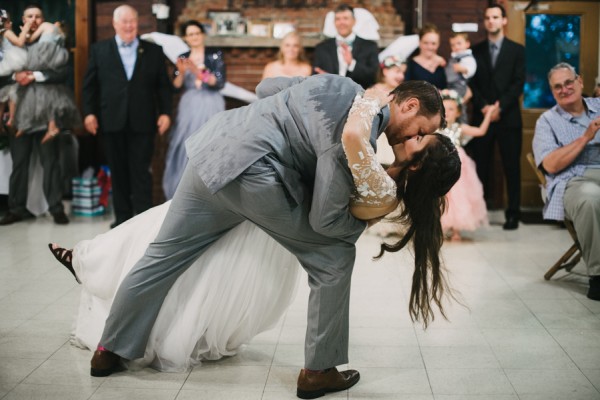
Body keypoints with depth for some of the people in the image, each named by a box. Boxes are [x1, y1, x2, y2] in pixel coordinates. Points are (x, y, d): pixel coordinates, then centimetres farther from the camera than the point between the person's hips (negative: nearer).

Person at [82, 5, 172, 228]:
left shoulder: (153, 51, 8)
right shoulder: (99, 50, 9)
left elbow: (163, 85, 6)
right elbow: (90, 84, 7)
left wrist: (165, 112, -4)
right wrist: (89, 112, -2)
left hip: (142, 122, -1)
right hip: (112, 122, 1)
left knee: (141, 172, -2)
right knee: (118, 172, 8)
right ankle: (122, 217, 16)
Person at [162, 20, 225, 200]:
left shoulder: (215, 54, 1)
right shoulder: (183, 57, 11)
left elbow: (220, 82, -10)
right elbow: (176, 87, 5)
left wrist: (199, 73, -20)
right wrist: (181, 72, -12)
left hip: (211, 108, -3)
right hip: (189, 108, 3)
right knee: (186, 149, -1)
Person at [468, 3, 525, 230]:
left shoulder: (517, 50, 6)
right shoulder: (476, 51, 11)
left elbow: (518, 83, -2)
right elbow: (472, 83, 5)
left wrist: (499, 106, -13)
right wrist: (483, 107, -10)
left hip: (508, 117, -1)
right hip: (481, 117, 2)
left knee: (512, 167, 0)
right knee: (480, 166, 1)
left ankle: (513, 213, 4)